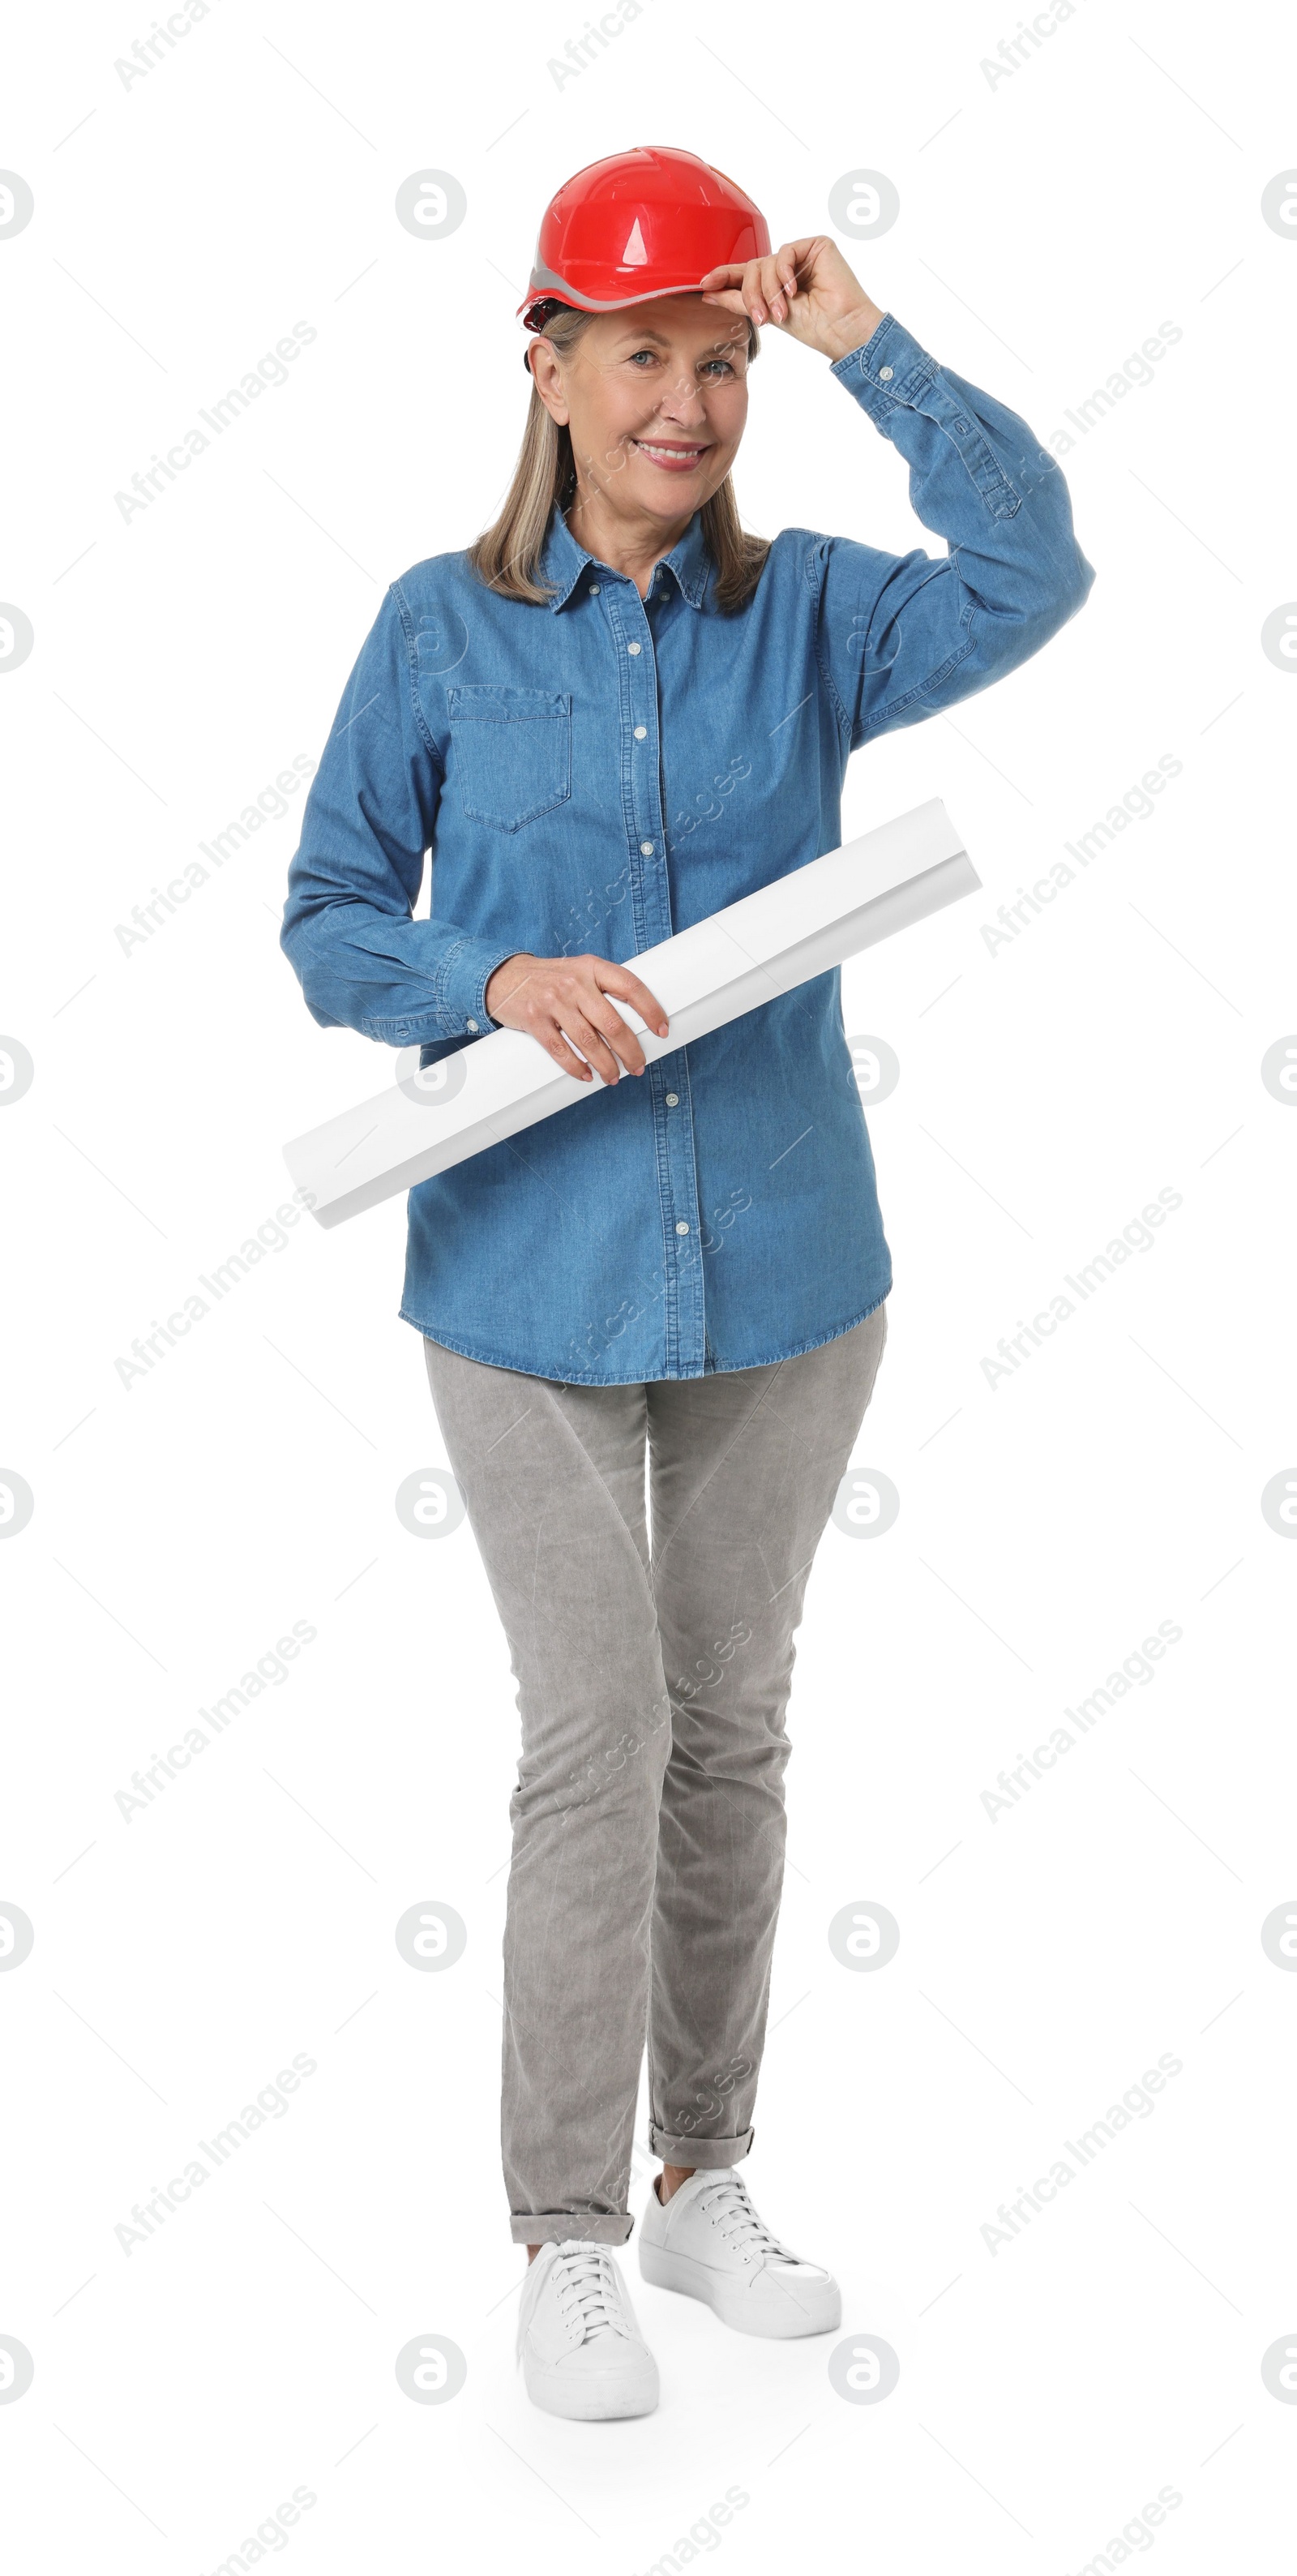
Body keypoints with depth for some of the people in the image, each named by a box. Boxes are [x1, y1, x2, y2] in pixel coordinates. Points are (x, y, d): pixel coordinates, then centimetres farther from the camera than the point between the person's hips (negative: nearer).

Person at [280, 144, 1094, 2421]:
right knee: (598, 1737, -6)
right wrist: (495, 979, -18)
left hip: (783, 1267, 3)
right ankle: (564, 2238, 10)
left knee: (733, 1729, 12)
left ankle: (703, 2182, 28)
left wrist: (865, 347, -17)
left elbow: (1034, 578, -18)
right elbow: (329, 919, 0)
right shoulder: (442, 629, -2)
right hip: (529, 1270, -2)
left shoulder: (807, 612, 1)